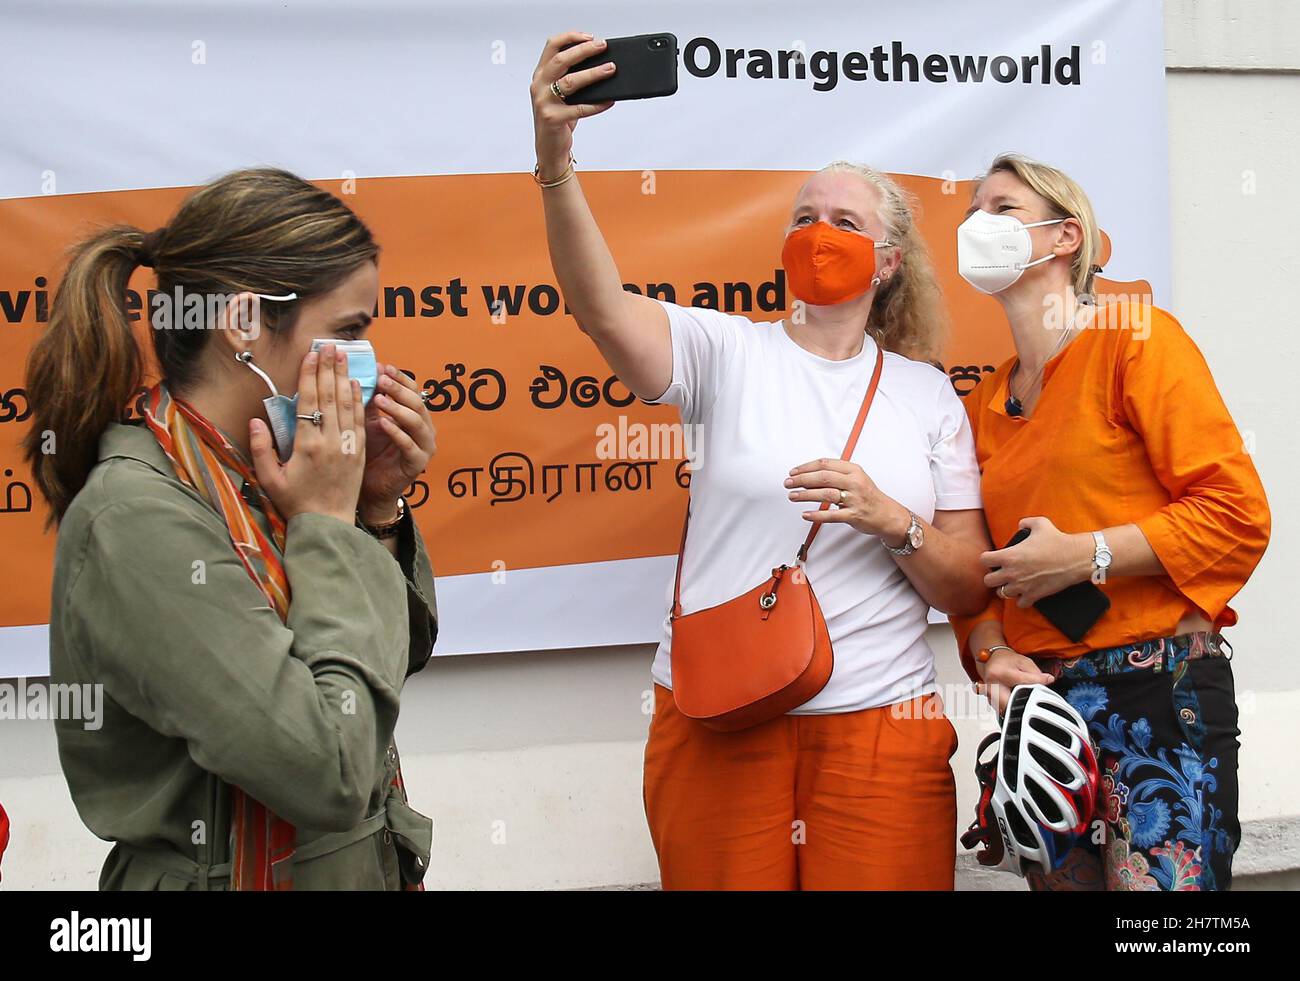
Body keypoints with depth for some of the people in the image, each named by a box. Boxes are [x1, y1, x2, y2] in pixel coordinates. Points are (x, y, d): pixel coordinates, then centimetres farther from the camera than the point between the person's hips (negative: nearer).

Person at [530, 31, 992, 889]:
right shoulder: (732, 352, 2)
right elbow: (603, 307, -19)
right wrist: (555, 160, -33)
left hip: (879, 724, 2)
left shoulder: (928, 395, 8)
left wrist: (893, 522, -13)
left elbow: (968, 590, 7)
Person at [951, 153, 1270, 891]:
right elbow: (975, 562, 13)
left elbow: (1237, 512, -12)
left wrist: (1084, 556, -17)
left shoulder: (1136, 338, -4)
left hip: (1159, 688, -6)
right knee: (1063, 880, 12)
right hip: (1040, 693, 6)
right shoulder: (986, 402, 13)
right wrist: (989, 650, -6)